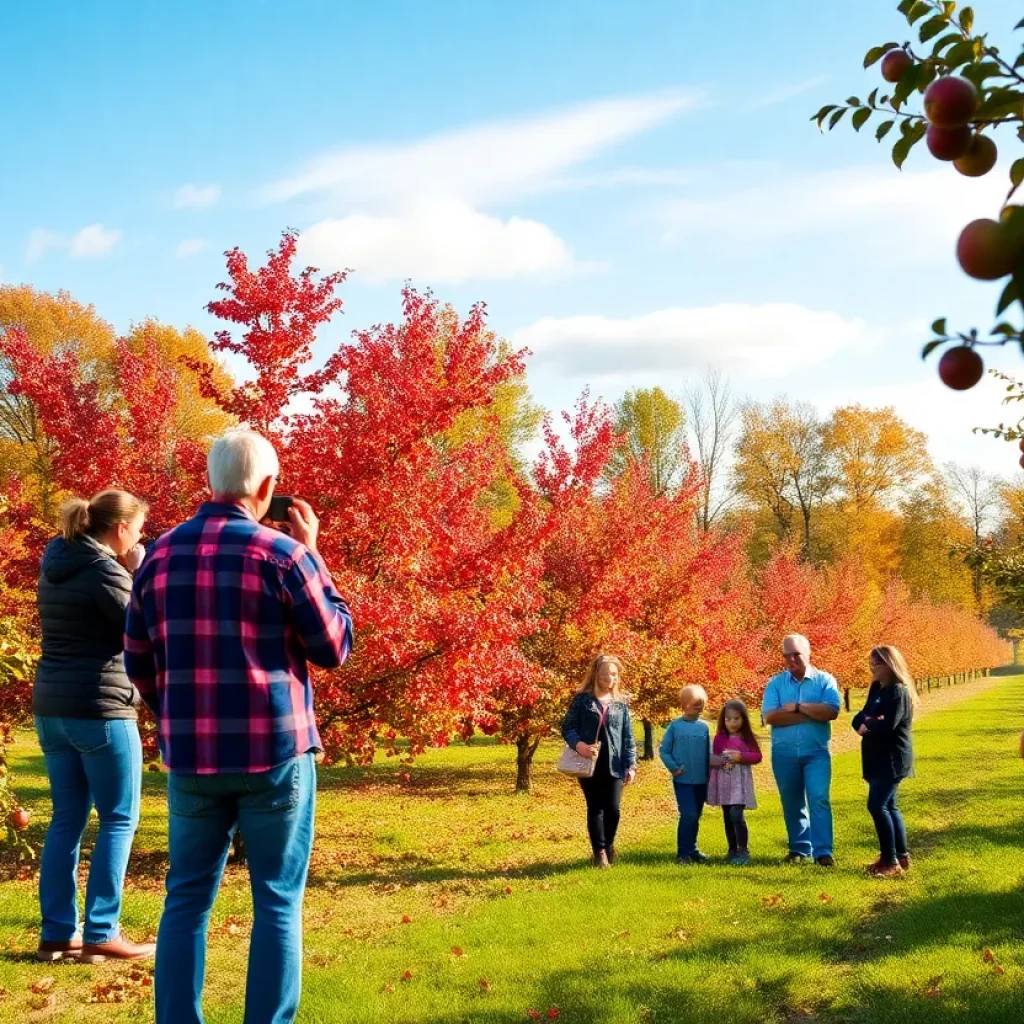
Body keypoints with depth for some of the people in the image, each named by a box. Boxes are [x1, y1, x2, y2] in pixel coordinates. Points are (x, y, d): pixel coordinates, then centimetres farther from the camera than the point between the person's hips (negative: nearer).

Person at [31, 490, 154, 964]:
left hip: (52, 707, 8)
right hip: (100, 709, -8)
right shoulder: (106, 570, -14)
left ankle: (57, 933, 16)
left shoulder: (55, 565, 12)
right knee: (119, 820, 1)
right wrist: (141, 576, -5)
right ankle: (100, 935, 2)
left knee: (67, 819, 13)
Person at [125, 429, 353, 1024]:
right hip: (274, 752, -4)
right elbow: (335, 647, -1)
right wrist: (313, 558, 5)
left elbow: (139, 663, 11)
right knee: (278, 902, 6)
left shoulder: (161, 554, 4)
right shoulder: (283, 553, -10)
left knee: (188, 898, 13)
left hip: (190, 756, 4)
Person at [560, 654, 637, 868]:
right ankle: (599, 852, 13)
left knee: (613, 809, -2)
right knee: (595, 808, 2)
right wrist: (578, 744, -20)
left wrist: (631, 765, 1)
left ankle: (609, 845, 24)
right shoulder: (582, 699, 0)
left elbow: (628, 737, 9)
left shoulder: (621, 704, 8)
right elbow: (567, 727, -1)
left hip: (614, 765, 2)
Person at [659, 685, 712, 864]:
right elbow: (664, 750, -1)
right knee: (688, 815, -11)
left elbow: (709, 754, 9)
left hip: (701, 781, 4)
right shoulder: (675, 726, -5)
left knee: (695, 817, 11)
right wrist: (673, 767, -12)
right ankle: (683, 853, -2)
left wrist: (710, 778, 5)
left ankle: (692, 850, 24)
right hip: (683, 780, -3)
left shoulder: (704, 727, 3)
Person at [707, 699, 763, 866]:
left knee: (736, 815, -16)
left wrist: (741, 757, -17)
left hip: (740, 781, -4)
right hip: (723, 781, 4)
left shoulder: (747, 737, 0)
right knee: (728, 817, 8)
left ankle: (743, 851, -9)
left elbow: (757, 756, -3)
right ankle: (733, 850, 19)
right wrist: (716, 761, -11)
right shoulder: (719, 738, 6)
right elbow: (712, 758, 11)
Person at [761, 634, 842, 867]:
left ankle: (823, 852, -9)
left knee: (819, 800, -11)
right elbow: (770, 716, -12)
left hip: (816, 753, -2)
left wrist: (797, 707, -13)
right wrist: (812, 714, -13)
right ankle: (799, 849, 23)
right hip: (784, 754, 2)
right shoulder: (775, 683, 3)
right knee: (792, 803, 11)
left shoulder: (824, 680, 0)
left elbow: (831, 711, -16)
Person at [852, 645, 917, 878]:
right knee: (888, 806, 13)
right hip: (877, 757, 10)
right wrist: (868, 722, -15)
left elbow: (888, 724, -25)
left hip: (892, 759, -9)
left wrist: (867, 725, -6)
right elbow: (859, 719, 9)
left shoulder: (899, 692, -14)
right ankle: (901, 857, 21)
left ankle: (891, 861, -10)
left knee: (877, 806, -15)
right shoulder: (876, 689, 14)